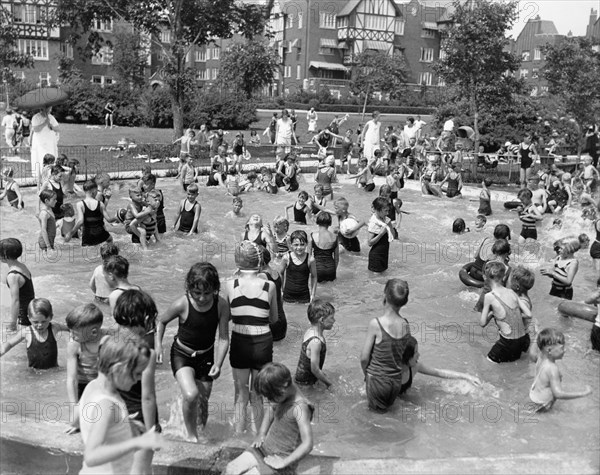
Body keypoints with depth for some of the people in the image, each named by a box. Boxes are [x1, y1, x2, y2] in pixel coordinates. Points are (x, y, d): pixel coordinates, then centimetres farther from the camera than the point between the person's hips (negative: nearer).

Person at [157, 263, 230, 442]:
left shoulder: (221, 305, -20)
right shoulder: (182, 304, -24)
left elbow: (223, 338, -12)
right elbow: (161, 321, -2)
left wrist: (218, 364, -22)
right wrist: (158, 344, -11)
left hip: (206, 356, 3)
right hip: (182, 354, -2)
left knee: (203, 400, 14)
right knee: (191, 395, -25)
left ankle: (201, 432, 45)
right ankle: (191, 436, 0)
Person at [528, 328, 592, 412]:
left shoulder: (540, 356, -12)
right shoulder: (552, 369, -35)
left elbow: (533, 356, 13)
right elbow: (558, 394, -38)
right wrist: (583, 393, -35)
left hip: (534, 393, 7)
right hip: (542, 405, -7)